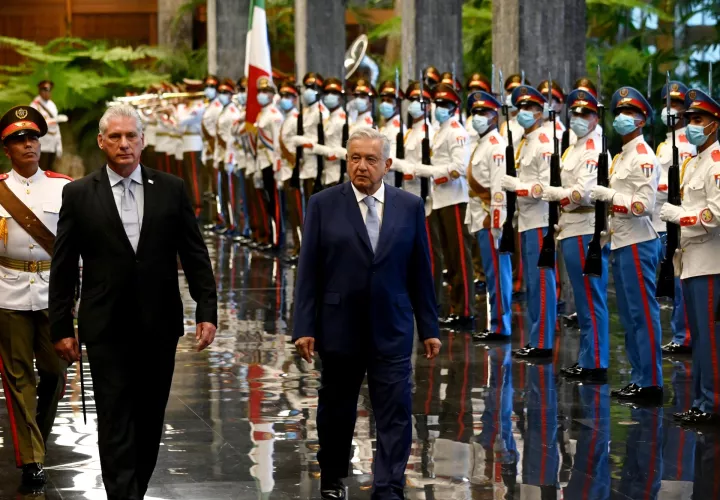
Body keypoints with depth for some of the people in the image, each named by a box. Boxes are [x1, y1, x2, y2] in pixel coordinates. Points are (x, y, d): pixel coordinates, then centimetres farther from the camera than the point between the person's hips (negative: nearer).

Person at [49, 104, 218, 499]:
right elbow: (63, 268, 2)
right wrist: (61, 328, -1)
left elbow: (195, 255, 5)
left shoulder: (171, 189, 4)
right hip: (106, 330, -2)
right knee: (116, 426, -5)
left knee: (149, 422, 10)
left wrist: (207, 310, -3)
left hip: (159, 327, 2)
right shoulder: (78, 194, 0)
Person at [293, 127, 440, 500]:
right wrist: (304, 328, -7)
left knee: (395, 413, -5)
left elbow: (420, 271, 6)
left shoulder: (410, 206, 3)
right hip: (339, 327, 0)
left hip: (392, 330, 1)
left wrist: (429, 328, 5)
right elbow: (309, 271, -2)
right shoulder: (323, 205, -1)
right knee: (336, 410, 13)